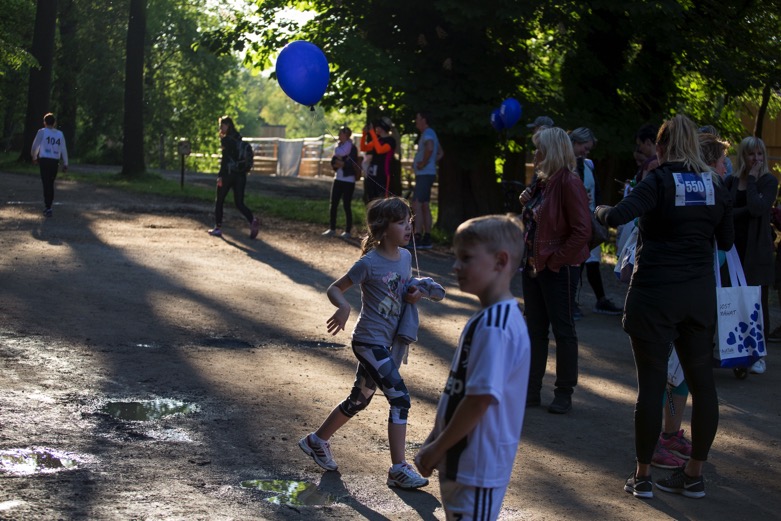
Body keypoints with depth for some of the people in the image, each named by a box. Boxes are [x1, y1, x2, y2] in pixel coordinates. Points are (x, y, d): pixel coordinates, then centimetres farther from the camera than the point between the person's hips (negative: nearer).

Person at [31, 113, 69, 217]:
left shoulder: (42, 132, -1)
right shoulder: (60, 134, 9)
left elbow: (35, 146, 1)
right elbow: (64, 150, 9)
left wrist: (34, 157, 19)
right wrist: (65, 164, 14)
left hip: (44, 160, -3)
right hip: (55, 161, 3)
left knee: (46, 184, -4)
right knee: (51, 184, 16)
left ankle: (48, 208, -12)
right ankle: (48, 206, 22)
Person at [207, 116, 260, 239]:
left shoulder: (226, 139, -11)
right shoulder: (238, 138, 12)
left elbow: (225, 159, -17)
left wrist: (220, 176, -16)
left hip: (228, 173, -7)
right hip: (241, 174, 7)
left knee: (219, 201, 10)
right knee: (239, 203, 7)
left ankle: (218, 228, 13)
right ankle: (253, 220, -17)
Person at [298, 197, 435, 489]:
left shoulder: (405, 257, 5)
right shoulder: (370, 262, -16)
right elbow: (335, 289, -11)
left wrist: (412, 295, -3)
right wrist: (343, 307, -32)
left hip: (387, 343, 8)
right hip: (369, 341, -8)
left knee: (358, 401, 19)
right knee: (400, 398, -14)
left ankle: (317, 441, 38)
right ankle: (399, 469, -8)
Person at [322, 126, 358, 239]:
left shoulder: (352, 148, -7)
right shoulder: (338, 147, 13)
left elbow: (353, 164, -16)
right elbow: (333, 163, 7)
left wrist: (342, 164, -18)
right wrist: (338, 164, -13)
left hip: (348, 181, -6)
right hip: (338, 179, 6)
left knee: (347, 206, -3)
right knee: (333, 205, 4)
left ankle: (347, 231, 5)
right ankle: (332, 228, 13)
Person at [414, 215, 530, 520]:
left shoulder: (494, 326, -23)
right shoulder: (492, 318, 9)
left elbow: (481, 399, -25)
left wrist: (437, 448, -14)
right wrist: (435, 442, 16)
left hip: (478, 465, -10)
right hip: (461, 458, 10)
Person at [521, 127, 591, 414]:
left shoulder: (568, 183, -16)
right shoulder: (542, 182, 11)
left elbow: (582, 231, -21)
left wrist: (555, 260, -19)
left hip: (558, 269, -9)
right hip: (534, 266, 9)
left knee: (563, 329, 2)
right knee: (534, 329, 13)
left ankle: (564, 394, 12)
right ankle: (532, 390, 21)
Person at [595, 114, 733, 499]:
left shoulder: (658, 183, -9)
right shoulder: (715, 188, 4)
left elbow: (616, 217, -23)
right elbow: (726, 242, 14)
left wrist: (600, 210, -2)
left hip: (654, 293, -4)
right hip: (699, 294, 4)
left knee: (651, 382, 1)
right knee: (701, 380, 10)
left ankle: (642, 476, 9)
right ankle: (694, 474, 18)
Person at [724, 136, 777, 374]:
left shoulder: (769, 181, -1)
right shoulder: (731, 181, 9)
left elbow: (758, 208, -18)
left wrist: (751, 179, -11)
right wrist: (747, 210, -13)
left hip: (757, 249, -3)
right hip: (734, 246, 3)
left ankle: (758, 355, 6)